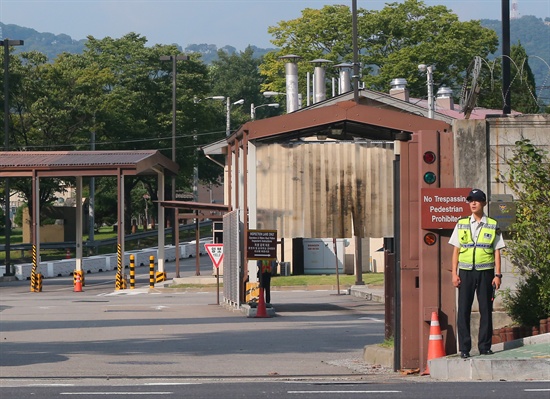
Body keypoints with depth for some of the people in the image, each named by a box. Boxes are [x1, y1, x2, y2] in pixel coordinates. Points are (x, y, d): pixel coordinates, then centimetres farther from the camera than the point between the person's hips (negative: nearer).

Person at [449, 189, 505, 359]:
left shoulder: (492, 226, 5)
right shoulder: (461, 224, 8)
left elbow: (497, 252, 4)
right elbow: (456, 250, 8)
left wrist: (498, 275, -3)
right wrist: (454, 274, 0)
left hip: (485, 272, -1)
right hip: (466, 272, 1)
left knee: (486, 309, 1)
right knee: (463, 310, -3)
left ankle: (484, 346, 8)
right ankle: (464, 348, 0)